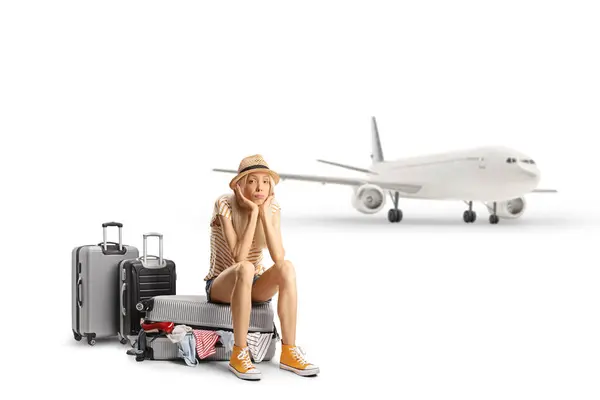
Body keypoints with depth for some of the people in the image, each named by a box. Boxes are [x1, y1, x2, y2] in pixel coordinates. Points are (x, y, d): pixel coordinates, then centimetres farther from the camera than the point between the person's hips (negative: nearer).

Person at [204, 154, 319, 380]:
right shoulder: (225, 205, -18)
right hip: (220, 285, -4)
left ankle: (288, 353, -24)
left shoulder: (272, 208, -7)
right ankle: (239, 355, -32)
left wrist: (264, 214, -25)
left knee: (286, 267, -28)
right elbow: (239, 258, -28)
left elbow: (278, 258, -21)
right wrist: (253, 213, -29)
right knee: (245, 269, -38)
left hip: (254, 286, 4)